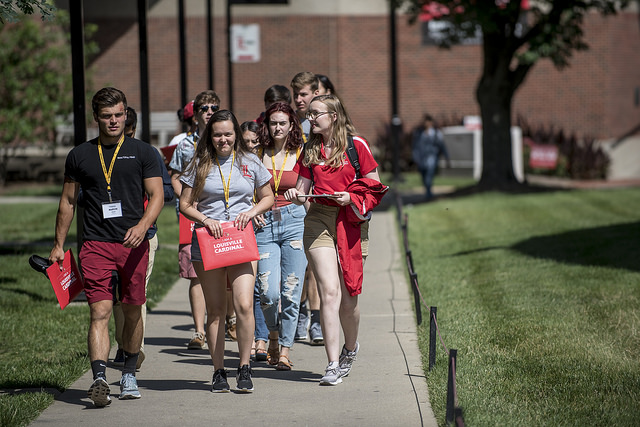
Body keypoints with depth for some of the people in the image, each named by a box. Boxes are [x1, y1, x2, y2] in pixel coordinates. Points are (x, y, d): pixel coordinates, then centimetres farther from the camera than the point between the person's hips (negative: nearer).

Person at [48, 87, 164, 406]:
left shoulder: (142, 152, 6)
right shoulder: (80, 155, 10)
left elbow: (156, 196, 1)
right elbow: (68, 201, 17)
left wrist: (142, 225, -18)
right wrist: (58, 245, 14)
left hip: (133, 244, 0)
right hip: (95, 245, 0)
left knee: (132, 311, 9)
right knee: (100, 311, -13)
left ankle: (129, 374, 27)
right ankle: (100, 380, -23)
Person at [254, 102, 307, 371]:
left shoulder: (301, 155, 5)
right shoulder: (257, 155, 7)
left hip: (294, 222, -1)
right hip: (264, 226, 1)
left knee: (291, 292, -2)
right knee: (269, 292, -9)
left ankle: (285, 349, 11)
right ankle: (273, 335, 21)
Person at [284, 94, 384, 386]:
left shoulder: (356, 145, 0)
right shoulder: (310, 150, 11)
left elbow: (375, 187, 3)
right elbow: (303, 188, 16)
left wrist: (351, 198, -13)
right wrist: (296, 195, -6)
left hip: (351, 222, -2)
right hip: (319, 221, 2)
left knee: (347, 299, 2)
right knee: (329, 292, -11)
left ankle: (350, 348, 32)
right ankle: (333, 365, -11)